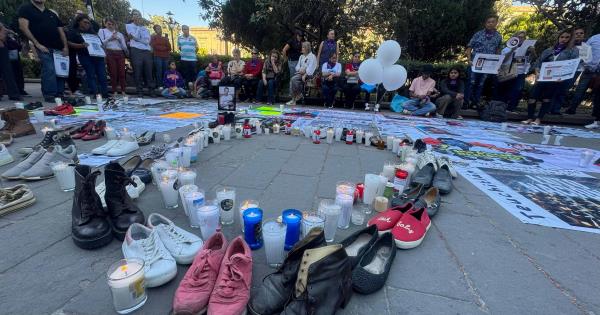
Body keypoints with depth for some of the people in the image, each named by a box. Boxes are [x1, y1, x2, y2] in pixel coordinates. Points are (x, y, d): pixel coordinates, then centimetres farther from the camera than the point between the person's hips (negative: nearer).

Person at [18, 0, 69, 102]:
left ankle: (59, 94, 8)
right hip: (44, 47, -5)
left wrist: (65, 47, 3)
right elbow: (23, 27, -4)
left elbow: (61, 31, 18)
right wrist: (37, 44, -11)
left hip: (59, 47, 5)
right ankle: (49, 95, -12)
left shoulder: (52, 14, 20)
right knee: (49, 71, -16)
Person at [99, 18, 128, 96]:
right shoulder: (102, 31, 16)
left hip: (120, 53, 2)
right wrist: (110, 38, -7)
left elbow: (124, 46, 13)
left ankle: (123, 92, -5)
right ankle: (115, 92, -4)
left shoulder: (119, 33, 23)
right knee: (113, 73, -7)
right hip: (110, 53, -2)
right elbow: (101, 42, 2)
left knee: (122, 73, -6)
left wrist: (119, 39, -2)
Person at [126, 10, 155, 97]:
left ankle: (151, 90, 2)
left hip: (147, 51, 3)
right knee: (138, 72, -6)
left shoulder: (144, 28, 21)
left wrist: (133, 37, -4)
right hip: (136, 51, -3)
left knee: (148, 72, -1)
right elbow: (135, 36, -4)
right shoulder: (129, 26, 14)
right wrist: (139, 26, 4)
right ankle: (139, 91, -4)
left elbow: (147, 40, 5)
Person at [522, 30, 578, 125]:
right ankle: (530, 118, -4)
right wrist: (537, 73, -1)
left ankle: (538, 119, -1)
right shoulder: (548, 50, 18)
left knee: (547, 98, -1)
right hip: (543, 78, 2)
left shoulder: (573, 51, 9)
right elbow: (538, 62, 18)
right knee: (533, 97, -9)